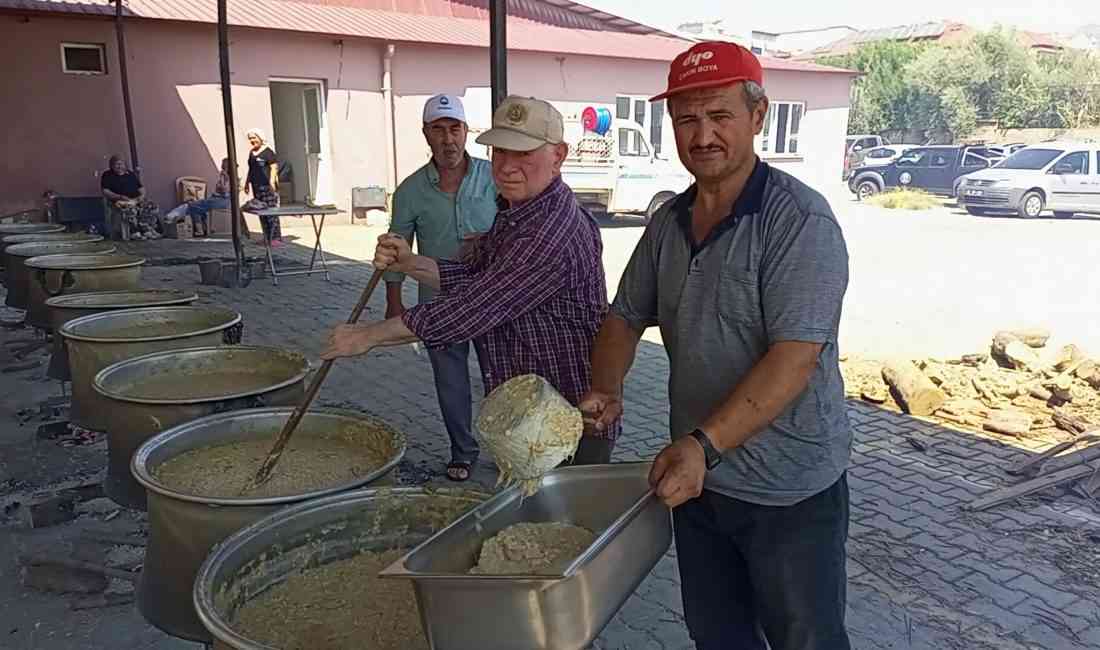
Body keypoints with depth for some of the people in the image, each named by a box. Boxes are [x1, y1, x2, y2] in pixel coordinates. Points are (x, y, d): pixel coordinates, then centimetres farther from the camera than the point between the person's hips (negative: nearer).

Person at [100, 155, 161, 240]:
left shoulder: (131, 174, 25)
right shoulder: (107, 175, 11)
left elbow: (141, 187, 24)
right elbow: (105, 192, -1)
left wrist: (142, 195, 0)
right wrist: (120, 197, -16)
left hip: (137, 199, 5)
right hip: (121, 201, -5)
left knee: (153, 207, -26)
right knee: (131, 210, -41)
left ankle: (153, 230, -30)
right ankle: (136, 232, -40)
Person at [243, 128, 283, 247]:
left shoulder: (268, 152, -6)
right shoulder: (251, 153, 18)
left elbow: (274, 167, -11)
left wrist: (272, 181, -21)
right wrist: (247, 183, 23)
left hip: (267, 186, -8)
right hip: (256, 187, 8)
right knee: (261, 214, 8)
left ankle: (276, 238, -9)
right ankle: (267, 238, 13)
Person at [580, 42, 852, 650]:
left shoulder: (799, 218, -19)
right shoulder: (668, 222, 3)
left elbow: (794, 357, -26)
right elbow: (626, 317, 11)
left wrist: (703, 444, -32)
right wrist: (606, 390, -8)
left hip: (789, 492, -6)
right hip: (697, 477, 6)